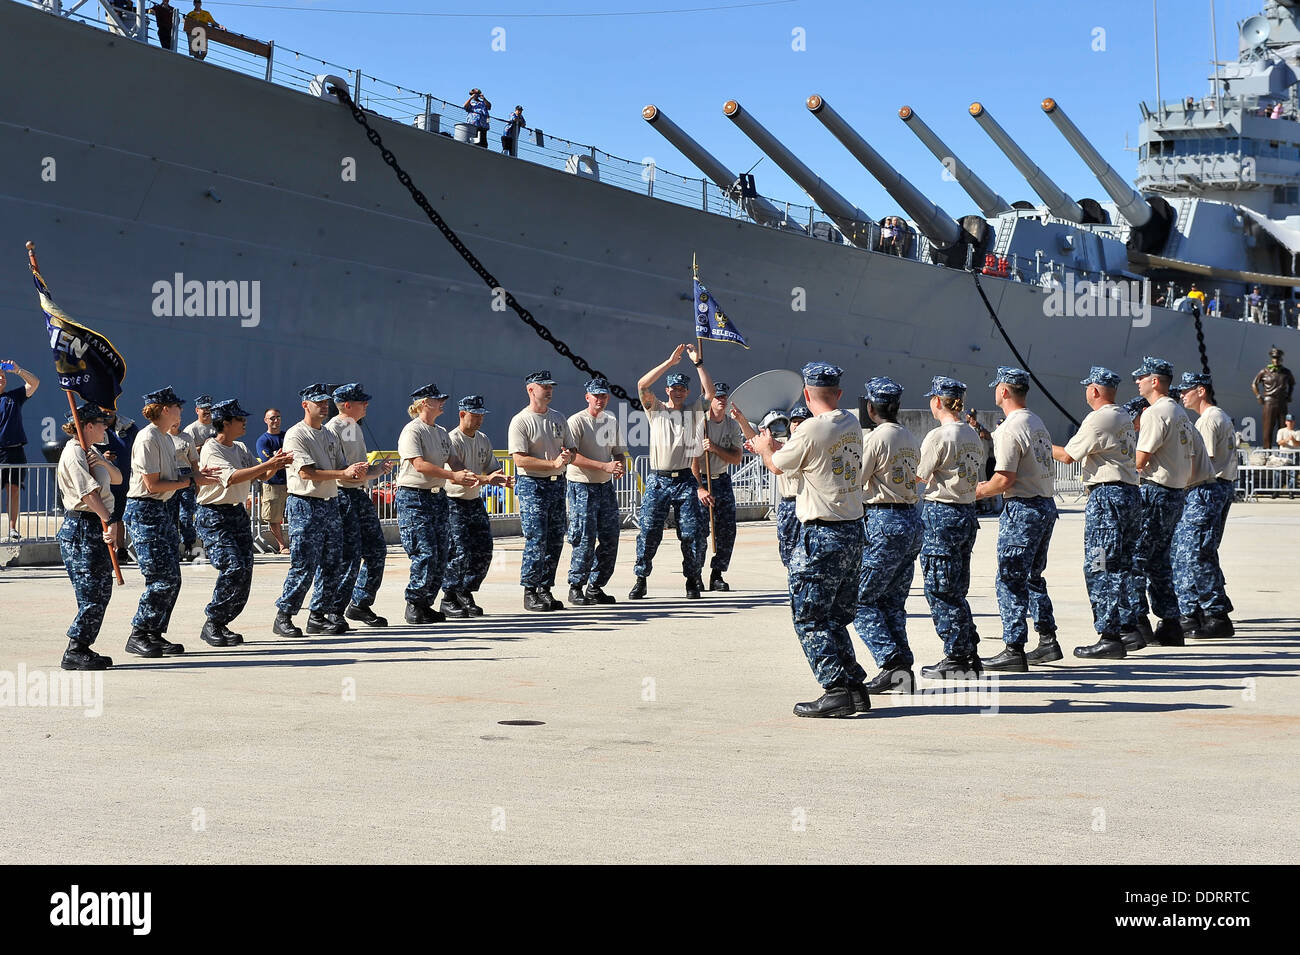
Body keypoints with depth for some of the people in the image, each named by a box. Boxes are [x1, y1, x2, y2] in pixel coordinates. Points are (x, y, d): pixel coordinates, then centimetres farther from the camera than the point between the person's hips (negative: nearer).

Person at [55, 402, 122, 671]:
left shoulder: (90, 452, 17)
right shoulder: (74, 454, -14)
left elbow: (117, 479, 13)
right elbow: (90, 493, -25)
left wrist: (104, 463, -8)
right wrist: (109, 522, -33)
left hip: (96, 528, 10)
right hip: (81, 528, -10)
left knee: (102, 591, 10)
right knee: (92, 593, -10)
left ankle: (82, 648, 15)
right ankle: (74, 652, -6)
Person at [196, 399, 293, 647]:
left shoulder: (240, 449, 14)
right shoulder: (211, 450, -11)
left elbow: (262, 475, 12)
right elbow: (231, 477, -26)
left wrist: (276, 464, -10)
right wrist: (268, 464, -30)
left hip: (238, 513, 8)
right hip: (213, 517, -8)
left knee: (245, 570, 0)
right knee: (233, 567, -19)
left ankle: (222, 624, 12)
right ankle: (211, 624, -7)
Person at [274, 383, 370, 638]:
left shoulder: (329, 435, 17)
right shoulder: (296, 435, -8)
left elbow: (341, 466, 18)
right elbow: (307, 473, -18)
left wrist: (355, 471, -6)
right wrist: (344, 473, -23)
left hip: (330, 504, 8)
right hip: (305, 506, -8)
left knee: (332, 565, 7)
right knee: (304, 567, -9)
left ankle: (319, 616, 16)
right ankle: (283, 616, 1)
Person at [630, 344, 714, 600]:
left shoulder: (694, 412, 11)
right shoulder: (656, 410, 9)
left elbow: (709, 391, -3)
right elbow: (642, 385, -6)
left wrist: (698, 362, -8)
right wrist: (670, 362, -10)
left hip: (686, 481, 1)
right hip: (658, 480, -1)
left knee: (693, 533, -2)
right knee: (648, 532, -4)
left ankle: (693, 579, 11)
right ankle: (640, 580, 6)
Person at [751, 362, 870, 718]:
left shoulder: (811, 429, -16)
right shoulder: (852, 425, 7)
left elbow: (778, 465, 1)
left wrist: (765, 448, 23)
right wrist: (773, 447, 35)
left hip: (821, 534, -8)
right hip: (853, 530, 8)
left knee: (809, 618, -1)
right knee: (836, 618, 16)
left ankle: (837, 690, -7)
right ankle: (855, 688, 14)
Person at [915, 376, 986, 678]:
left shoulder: (938, 436, -14)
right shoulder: (973, 436, 10)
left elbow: (918, 475, -9)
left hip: (941, 514, -8)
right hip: (967, 512, 8)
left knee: (939, 589, -1)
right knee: (957, 589, 15)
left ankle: (956, 656, 1)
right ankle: (969, 653, 17)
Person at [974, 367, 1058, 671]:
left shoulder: (1010, 428, -16)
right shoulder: (1038, 423, 13)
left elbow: (1005, 479, -20)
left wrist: (980, 491, -3)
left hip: (1022, 509, -9)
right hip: (1046, 504, 9)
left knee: (1010, 580, -5)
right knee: (1032, 576, 19)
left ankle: (1014, 649, -6)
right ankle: (1047, 639, 21)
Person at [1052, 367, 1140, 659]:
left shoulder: (1097, 419, -11)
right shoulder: (1125, 418, 17)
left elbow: (1068, 455, -8)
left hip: (1106, 495, -9)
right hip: (1131, 493, 9)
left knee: (1099, 569, -6)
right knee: (1119, 568, 15)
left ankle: (1110, 637, -8)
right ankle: (1127, 630, 16)